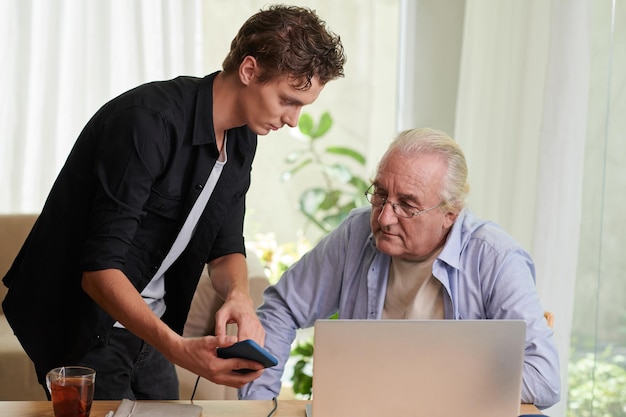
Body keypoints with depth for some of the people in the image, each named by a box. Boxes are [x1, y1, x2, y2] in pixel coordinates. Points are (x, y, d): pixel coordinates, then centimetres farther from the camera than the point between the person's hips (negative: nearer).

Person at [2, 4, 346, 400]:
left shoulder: (241, 138, 0)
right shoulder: (148, 121, -28)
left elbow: (226, 247, 4)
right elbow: (99, 270, -31)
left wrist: (239, 296, -20)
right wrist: (177, 348, -43)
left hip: (145, 324, 8)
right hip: (84, 328, -8)